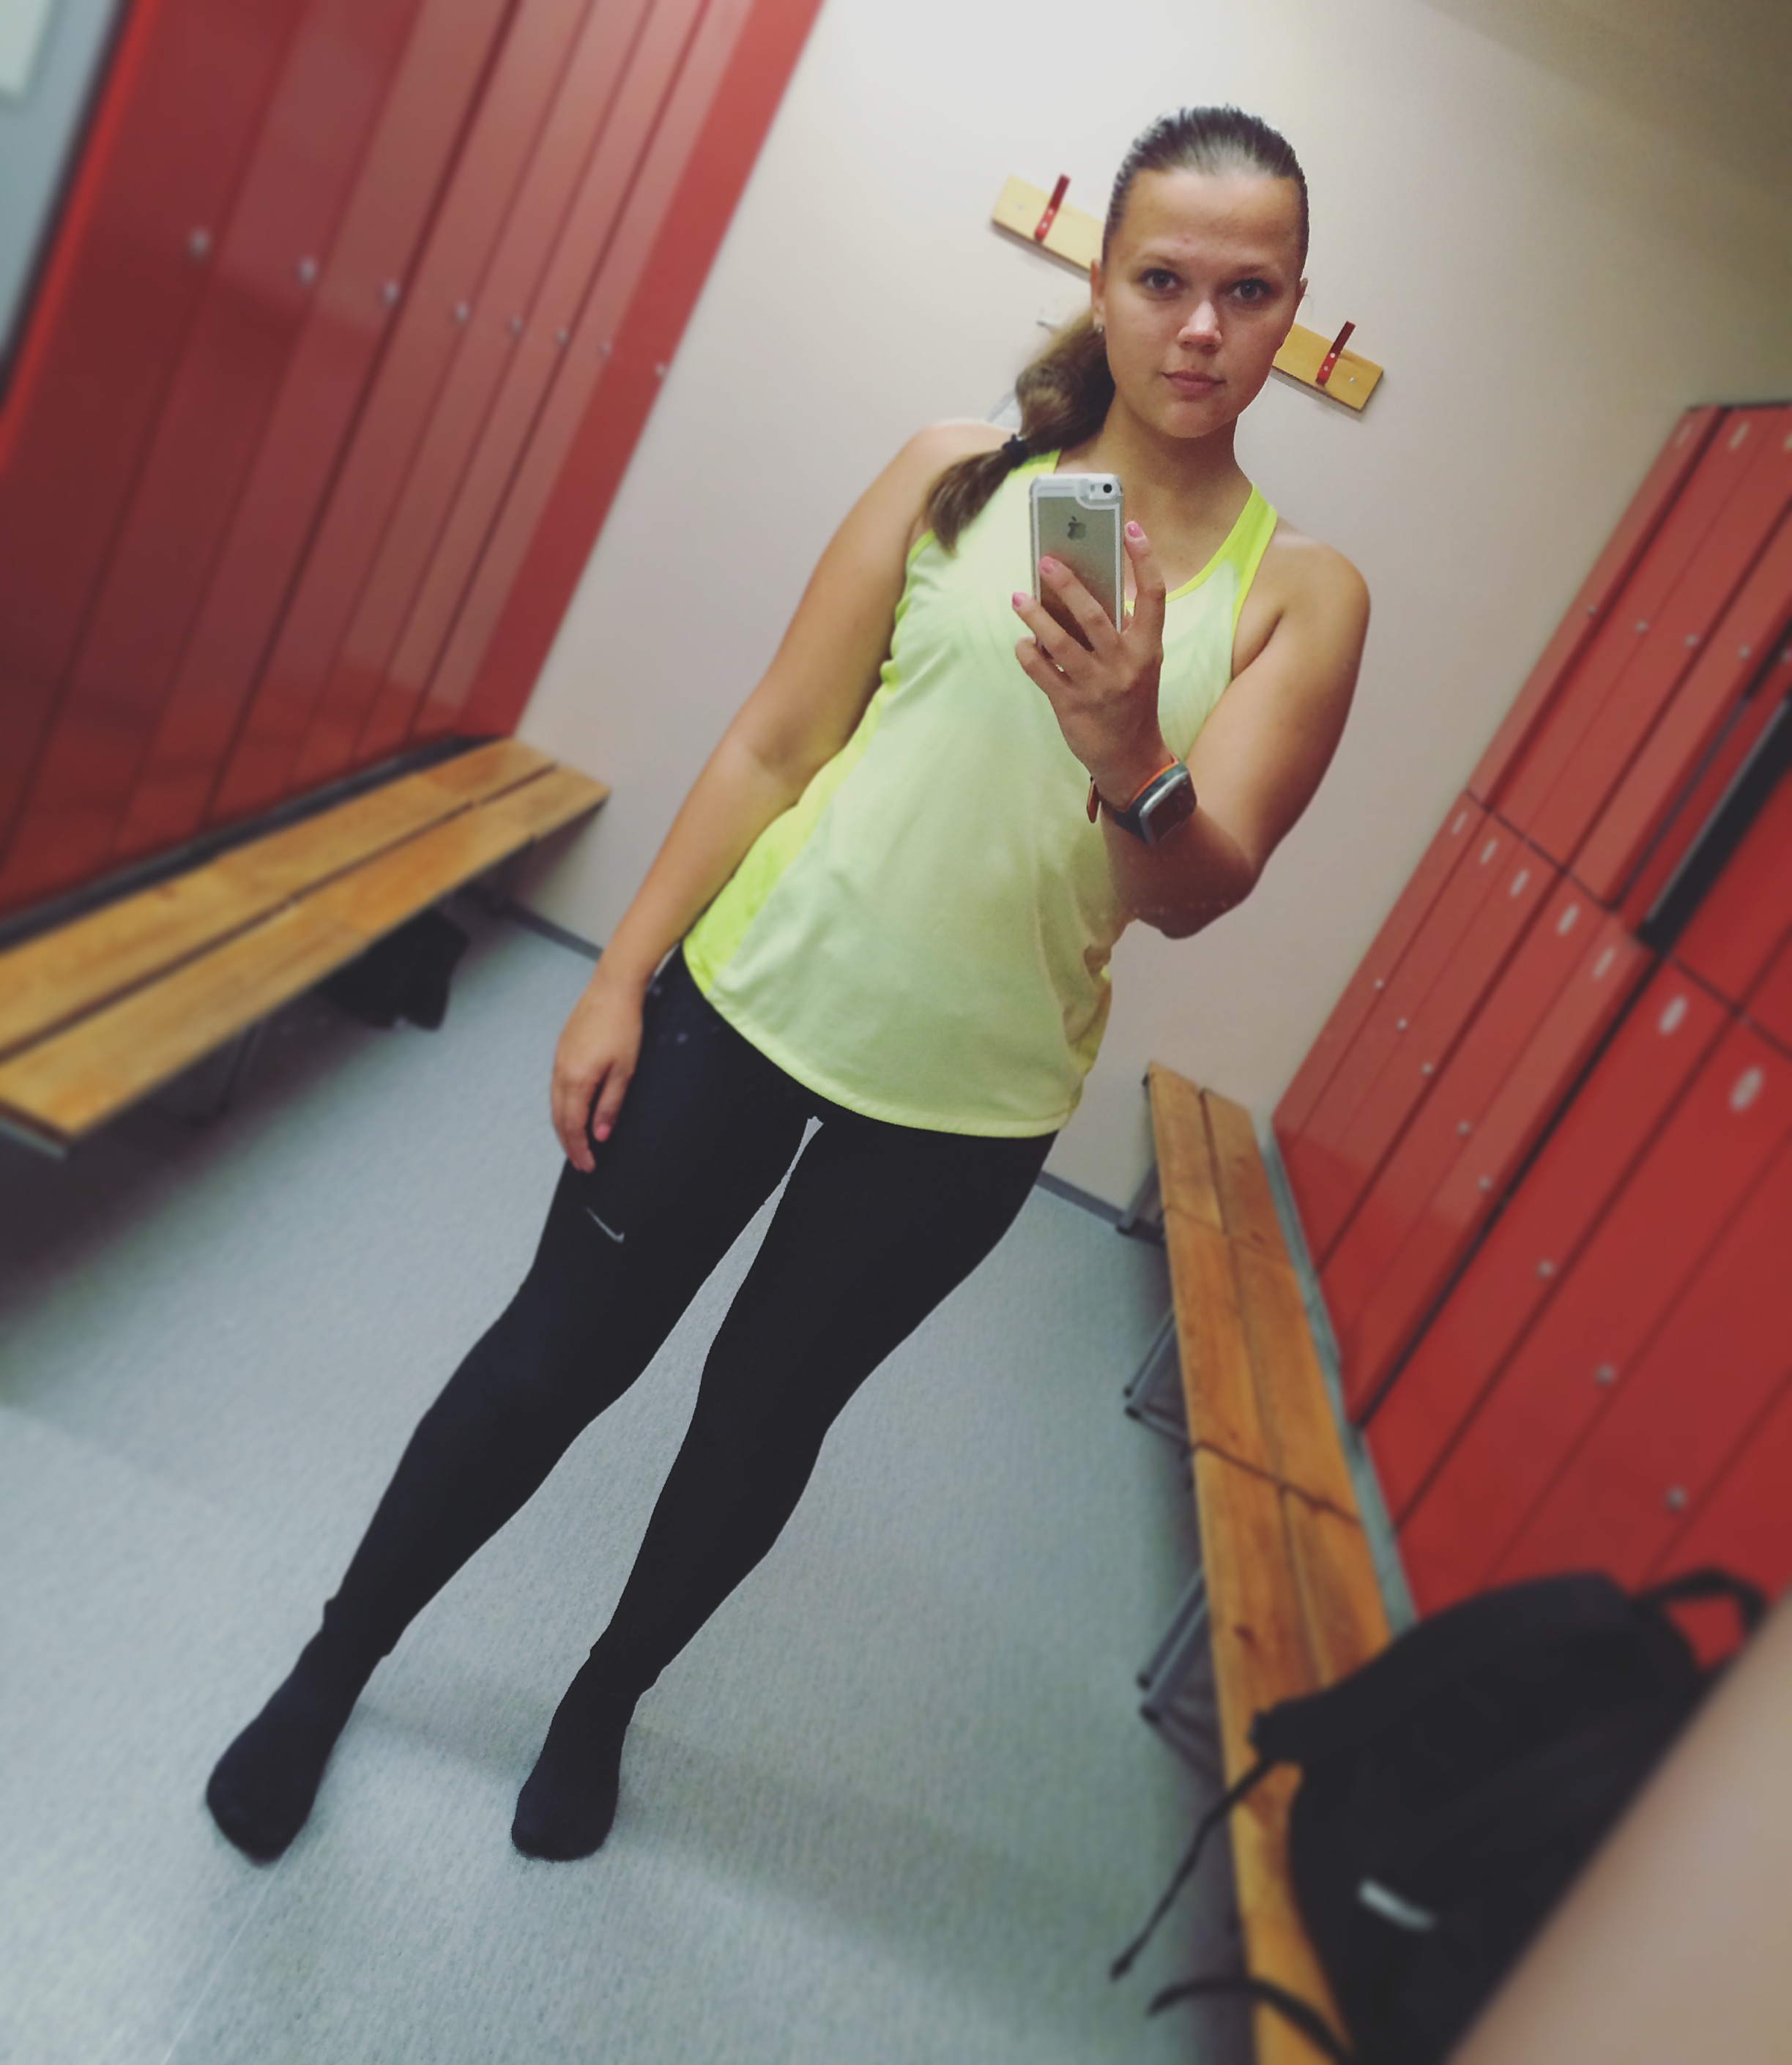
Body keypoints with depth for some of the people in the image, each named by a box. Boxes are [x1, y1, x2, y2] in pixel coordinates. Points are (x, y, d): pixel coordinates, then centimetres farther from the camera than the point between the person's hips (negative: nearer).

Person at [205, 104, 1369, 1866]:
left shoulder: (1301, 594, -3)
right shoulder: (958, 474, -2)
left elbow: (1196, 893, -13)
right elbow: (774, 743, -3)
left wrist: (1131, 764, -35)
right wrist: (619, 978, -5)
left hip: (970, 1100, 1)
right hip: (757, 998, 0)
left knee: (764, 1415, 17)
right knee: (555, 1357, 10)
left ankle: (604, 1698, 45)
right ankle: (336, 1661, 37)